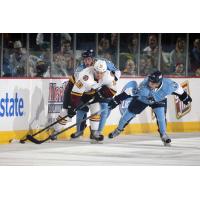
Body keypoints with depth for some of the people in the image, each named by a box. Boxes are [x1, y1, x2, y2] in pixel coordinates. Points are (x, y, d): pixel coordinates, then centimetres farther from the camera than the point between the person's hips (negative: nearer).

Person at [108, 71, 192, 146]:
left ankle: (163, 135, 2)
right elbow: (129, 92, -39)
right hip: (142, 99, 0)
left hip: (159, 100, 0)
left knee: (161, 115, -20)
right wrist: (116, 100, -41)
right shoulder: (144, 86, -44)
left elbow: (177, 87, -16)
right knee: (129, 113, 7)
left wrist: (184, 96, -1)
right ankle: (118, 129, 32)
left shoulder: (168, 84, -39)